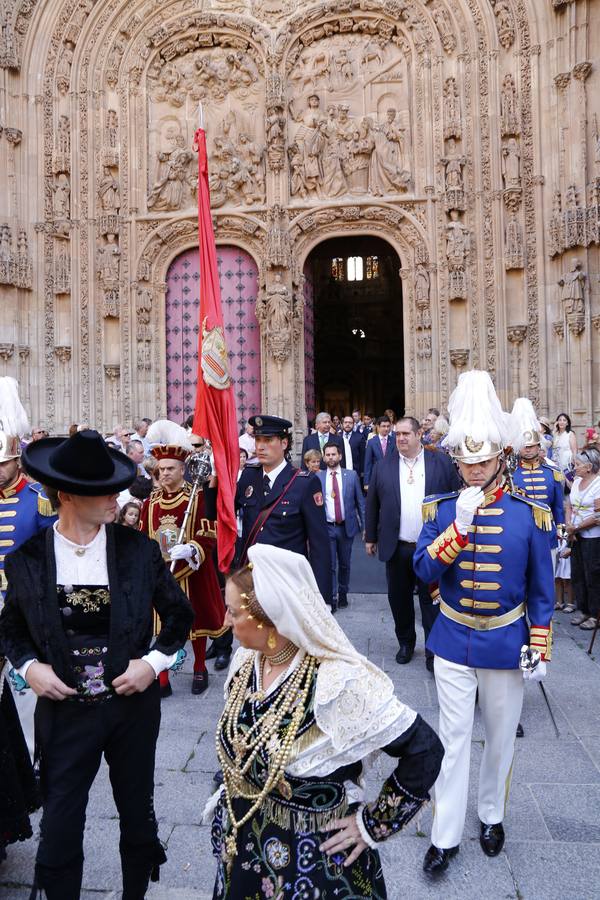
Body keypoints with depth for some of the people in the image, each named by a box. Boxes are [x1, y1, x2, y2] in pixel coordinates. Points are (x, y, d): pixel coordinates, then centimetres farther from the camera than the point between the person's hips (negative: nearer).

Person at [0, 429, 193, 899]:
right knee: (59, 829, 8)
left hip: (132, 702, 1)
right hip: (64, 708, -1)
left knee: (139, 815, 19)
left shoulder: (139, 548, -9)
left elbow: (179, 614, 3)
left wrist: (155, 662, -10)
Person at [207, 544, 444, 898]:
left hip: (315, 861, -5)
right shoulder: (246, 662, -9)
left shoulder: (336, 684, -30)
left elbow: (424, 751, -25)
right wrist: (230, 799, 8)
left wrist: (374, 824, -17)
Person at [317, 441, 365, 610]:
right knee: (329, 565, 0)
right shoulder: (317, 478, 0)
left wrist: (364, 525, 0)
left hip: (347, 526, 1)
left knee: (344, 564, 13)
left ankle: (343, 594, 29)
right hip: (326, 527, -1)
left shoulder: (351, 475, 1)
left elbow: (360, 501, 3)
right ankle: (331, 598, 9)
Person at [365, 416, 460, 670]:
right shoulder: (383, 467, 3)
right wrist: (371, 537, 9)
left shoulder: (441, 463, -2)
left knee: (431, 600, 4)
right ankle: (405, 642, 34)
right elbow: (372, 504, 8)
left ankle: (434, 651, 14)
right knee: (399, 599, 14)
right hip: (396, 547, 3)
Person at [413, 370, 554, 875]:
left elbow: (541, 590, -1)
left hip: (506, 643, 0)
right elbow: (424, 571, -14)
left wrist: (539, 648, -3)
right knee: (454, 738, 9)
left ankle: (492, 816, 41)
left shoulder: (529, 515, -7)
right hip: (453, 642, 0)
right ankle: (445, 836, 22)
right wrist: (460, 525, -24)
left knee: (501, 738, 17)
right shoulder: (442, 510, -5)